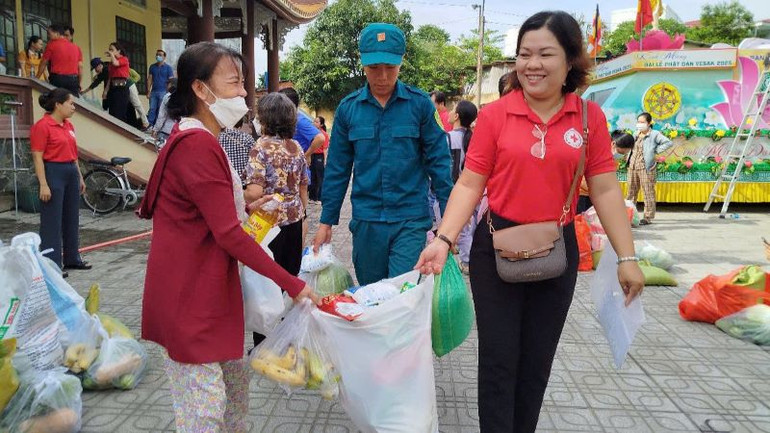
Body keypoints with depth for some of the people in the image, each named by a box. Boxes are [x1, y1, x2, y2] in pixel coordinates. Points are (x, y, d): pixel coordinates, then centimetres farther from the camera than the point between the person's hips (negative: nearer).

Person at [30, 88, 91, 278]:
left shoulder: (68, 126, 11)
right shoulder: (42, 126, -12)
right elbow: (38, 158, -14)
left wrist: (80, 177, 18)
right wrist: (43, 185, -18)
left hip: (71, 173, 8)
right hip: (53, 174, -8)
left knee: (72, 219, 15)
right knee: (52, 222, -1)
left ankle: (72, 258, 28)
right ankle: (52, 265, 7)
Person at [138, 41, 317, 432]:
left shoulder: (199, 140, 13)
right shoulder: (197, 144, -20)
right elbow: (229, 234, -23)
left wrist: (242, 206, 8)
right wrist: (292, 284, -20)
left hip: (208, 291, 10)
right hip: (189, 297, -10)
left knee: (235, 384, 20)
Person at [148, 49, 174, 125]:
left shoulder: (168, 67, 1)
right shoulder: (152, 67, 12)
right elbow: (149, 79, 11)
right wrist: (148, 92, 3)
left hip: (163, 92, -3)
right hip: (153, 92, 3)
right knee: (152, 109, 0)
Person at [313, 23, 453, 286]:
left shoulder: (419, 104, -3)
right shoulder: (348, 108, 3)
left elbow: (438, 161, -1)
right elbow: (337, 169, 7)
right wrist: (326, 221, 7)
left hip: (410, 220, -2)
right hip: (365, 221, 3)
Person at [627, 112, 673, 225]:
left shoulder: (654, 134, -3)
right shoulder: (636, 134, 15)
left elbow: (668, 143, -12)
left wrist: (655, 151, -11)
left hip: (646, 168, -6)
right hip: (632, 166, 7)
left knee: (648, 192, -2)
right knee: (631, 191, 12)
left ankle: (648, 217, 2)